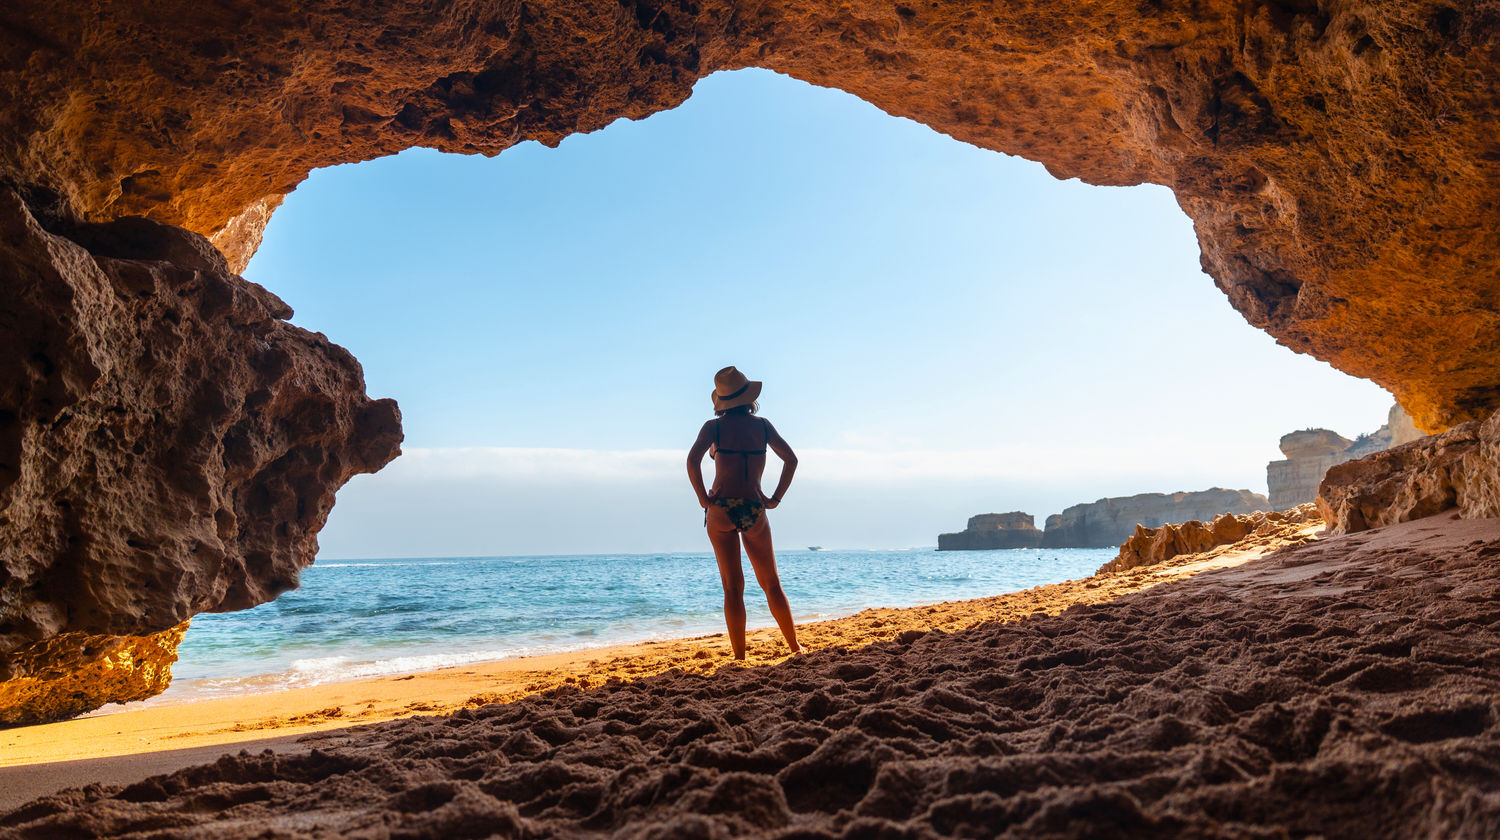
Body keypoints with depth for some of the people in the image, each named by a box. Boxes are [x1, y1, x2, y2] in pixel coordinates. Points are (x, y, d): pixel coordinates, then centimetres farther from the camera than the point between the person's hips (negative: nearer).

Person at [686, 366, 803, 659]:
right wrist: (775, 499, 5)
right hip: (754, 511, 1)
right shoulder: (762, 425, 7)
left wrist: (703, 497, -7)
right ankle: (795, 647, 17)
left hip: (721, 509, -1)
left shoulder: (714, 426, 1)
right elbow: (791, 459, 2)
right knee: (771, 584, 15)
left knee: (733, 588, 3)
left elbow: (693, 459, -15)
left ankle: (740, 657, 2)